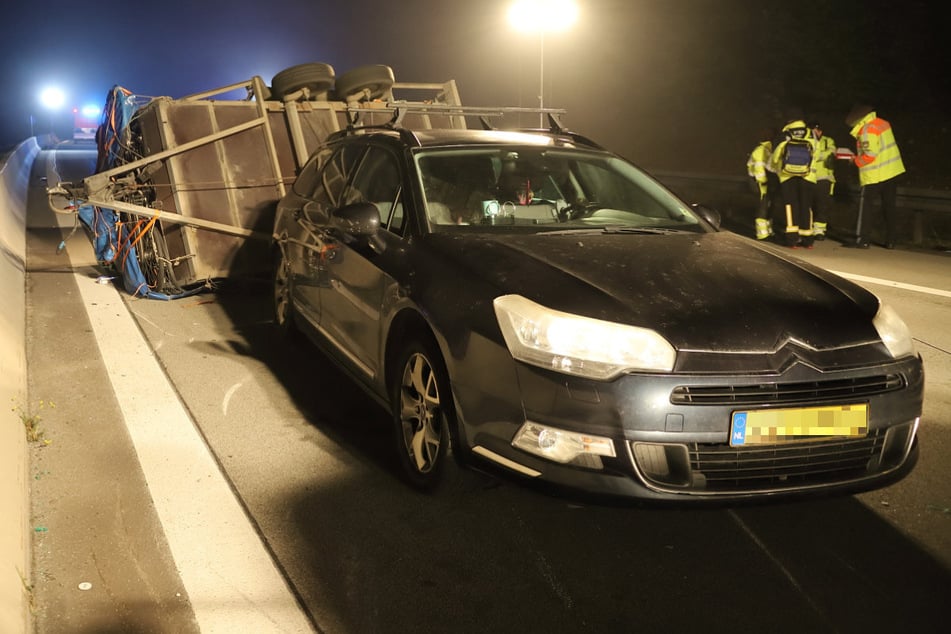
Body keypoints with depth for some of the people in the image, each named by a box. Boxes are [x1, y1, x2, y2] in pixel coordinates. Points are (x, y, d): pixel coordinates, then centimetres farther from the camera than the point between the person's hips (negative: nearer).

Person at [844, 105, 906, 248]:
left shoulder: (868, 130, -17)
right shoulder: (882, 123, 10)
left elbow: (869, 154, -23)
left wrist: (857, 161, -7)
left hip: (874, 176, -8)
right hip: (892, 172, 8)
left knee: (865, 206, 1)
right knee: (890, 206, 10)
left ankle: (860, 238, -2)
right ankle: (891, 240, 13)